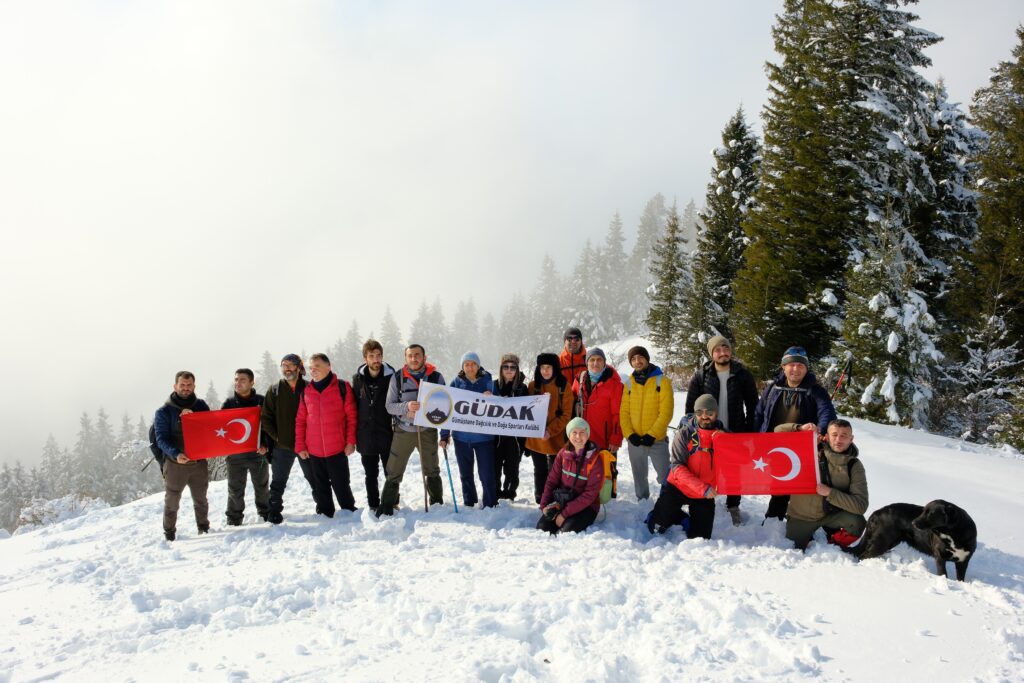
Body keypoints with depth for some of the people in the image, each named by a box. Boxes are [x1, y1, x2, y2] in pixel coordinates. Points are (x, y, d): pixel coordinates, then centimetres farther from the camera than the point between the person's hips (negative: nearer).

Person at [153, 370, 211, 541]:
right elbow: (161, 439, -9)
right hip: (175, 463, -3)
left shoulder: (200, 405, 6)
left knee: (201, 500, 14)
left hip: (199, 462, 3)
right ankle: (169, 534, 16)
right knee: (171, 501, 4)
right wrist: (175, 454, -26)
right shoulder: (164, 411, -3)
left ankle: (204, 530, 28)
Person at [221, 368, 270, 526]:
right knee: (235, 490, 5)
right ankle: (233, 521, 15)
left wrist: (265, 444, -16)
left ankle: (267, 514, 29)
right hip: (235, 454, 1)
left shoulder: (261, 401, 0)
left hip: (258, 453, -1)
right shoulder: (229, 403, 5)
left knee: (262, 487, 13)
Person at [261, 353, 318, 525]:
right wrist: (276, 437, -5)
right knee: (278, 483, 7)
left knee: (315, 479, 11)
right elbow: (265, 418, 3)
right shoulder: (274, 391, 2)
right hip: (282, 446, 1)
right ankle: (274, 512, 15)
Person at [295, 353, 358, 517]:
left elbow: (351, 416, -4)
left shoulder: (342, 387, -4)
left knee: (341, 485, 5)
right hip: (313, 451, 3)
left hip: (337, 449, -3)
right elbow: (300, 420, 8)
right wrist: (300, 446, 3)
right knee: (320, 488, 11)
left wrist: (350, 441, -8)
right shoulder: (306, 391, 6)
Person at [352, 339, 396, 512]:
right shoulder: (358, 378, 0)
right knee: (371, 474, 12)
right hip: (366, 436, 2)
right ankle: (373, 505, 23)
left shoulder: (391, 377, -6)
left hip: (387, 434, -2)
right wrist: (353, 435, 3)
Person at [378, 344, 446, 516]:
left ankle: (437, 505, 29)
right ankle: (386, 508, 8)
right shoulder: (398, 378, -2)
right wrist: (407, 406, -23)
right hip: (403, 431, -1)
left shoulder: (436, 377, -2)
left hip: (428, 431, 1)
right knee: (394, 472, 0)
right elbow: (389, 405, -3)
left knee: (432, 471, 14)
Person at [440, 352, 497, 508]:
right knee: (465, 474, 14)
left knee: (487, 475, -4)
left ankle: (490, 506, 8)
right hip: (461, 436, 2)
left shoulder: (487, 381, -1)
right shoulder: (456, 383, 2)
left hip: (483, 436, -2)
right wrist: (444, 435, -1)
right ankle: (468, 504, 28)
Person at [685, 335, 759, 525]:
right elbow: (691, 406, 2)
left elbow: (752, 405, 3)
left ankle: (733, 506, 25)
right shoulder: (700, 376, -4)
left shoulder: (743, 375, -3)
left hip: (736, 433, 0)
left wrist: (750, 431, -2)